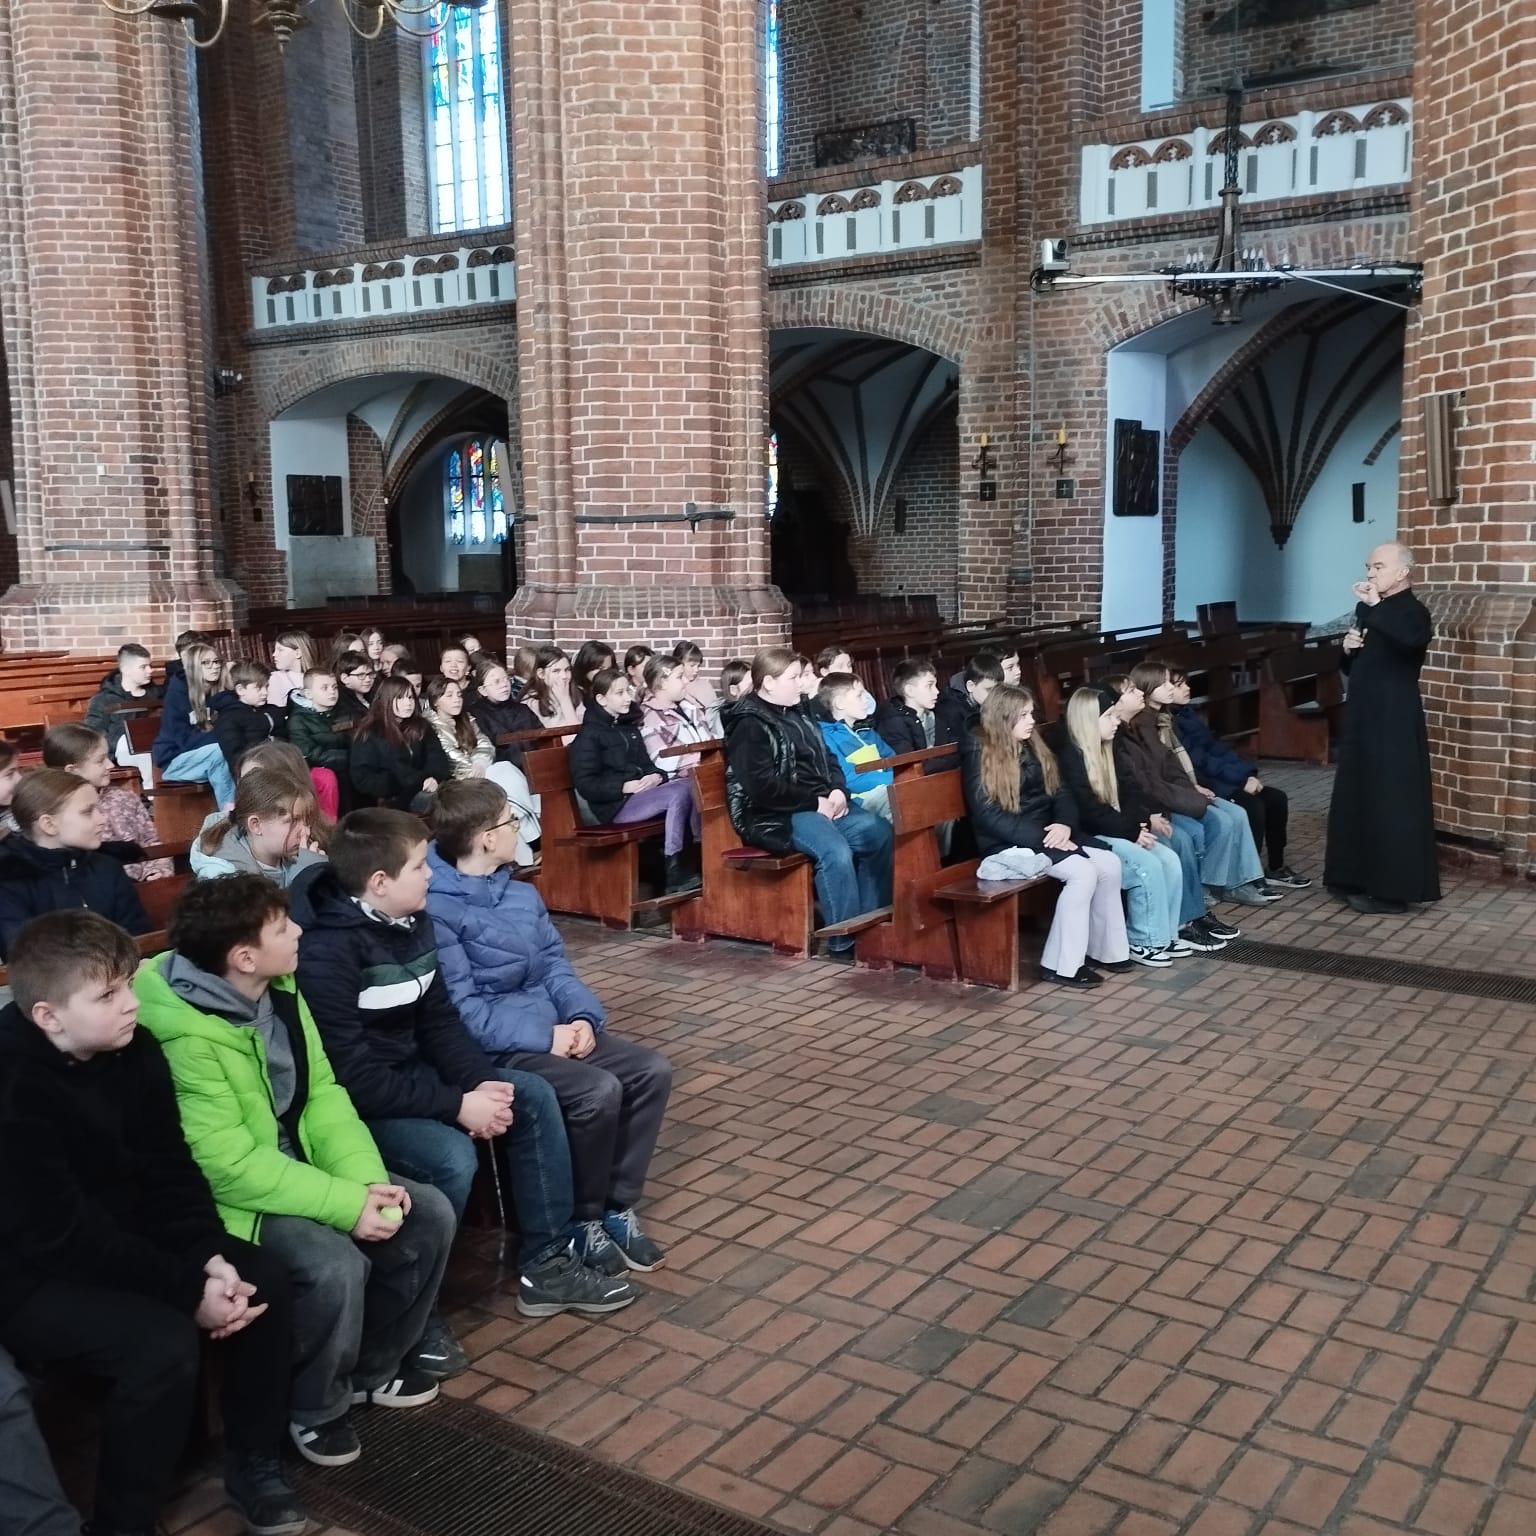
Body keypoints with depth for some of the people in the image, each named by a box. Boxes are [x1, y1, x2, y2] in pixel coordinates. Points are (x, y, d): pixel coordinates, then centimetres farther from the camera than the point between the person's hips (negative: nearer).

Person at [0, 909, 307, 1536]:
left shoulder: (134, 1050, -5)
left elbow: (170, 1172, -1)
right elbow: (61, 1235, -27)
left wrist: (210, 1257, -17)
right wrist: (189, 1289, -26)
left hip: (120, 1238, 7)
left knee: (266, 1280, -7)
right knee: (164, 1341, -29)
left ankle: (253, 1464, 11)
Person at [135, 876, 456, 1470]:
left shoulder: (280, 994, -1)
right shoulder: (184, 1035, -27)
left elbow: (324, 1096, 1)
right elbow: (228, 1165, -28)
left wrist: (368, 1179, -14)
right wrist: (347, 1204, -27)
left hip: (295, 1169, 8)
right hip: (228, 1199, -8)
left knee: (429, 1216, -3)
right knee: (334, 1265, -30)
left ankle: (375, 1366, 18)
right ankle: (314, 1409, -1)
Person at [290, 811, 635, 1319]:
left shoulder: (412, 921, 2)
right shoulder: (325, 953, -26)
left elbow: (439, 1019, 8)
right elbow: (353, 1077, -28)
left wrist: (483, 1082, -9)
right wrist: (457, 1104, -24)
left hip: (410, 1072, 9)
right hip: (349, 1103, -9)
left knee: (533, 1096, 3)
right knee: (451, 1157, -30)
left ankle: (548, 1264, 10)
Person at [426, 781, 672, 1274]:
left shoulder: (521, 893, 12)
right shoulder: (436, 910, -15)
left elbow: (555, 964, 12)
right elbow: (461, 1011, -19)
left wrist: (582, 1016, -7)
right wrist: (543, 1034, -21)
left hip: (554, 1026, 8)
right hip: (495, 1045, -8)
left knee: (651, 1070, -8)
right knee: (598, 1090, -28)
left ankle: (617, 1207, 3)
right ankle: (582, 1220, -5)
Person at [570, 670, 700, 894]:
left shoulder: (630, 728, 22)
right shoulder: (589, 735, -1)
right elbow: (585, 784, -9)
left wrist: (657, 776, 0)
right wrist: (625, 787, -19)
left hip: (643, 793, 7)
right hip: (616, 805, -7)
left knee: (686, 785, -21)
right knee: (680, 793, -28)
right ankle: (674, 874, -30)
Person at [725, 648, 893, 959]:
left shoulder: (798, 714, 18)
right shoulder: (749, 725, -9)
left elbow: (826, 760, 21)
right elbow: (763, 788, -19)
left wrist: (837, 791, -1)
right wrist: (815, 802, -16)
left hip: (822, 804, 9)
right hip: (778, 816, -9)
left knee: (880, 833, -11)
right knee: (836, 850, -32)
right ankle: (844, 939, -21)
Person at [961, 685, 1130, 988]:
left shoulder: (1033, 748, 11)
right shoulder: (979, 754, -12)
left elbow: (1060, 792, 9)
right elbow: (989, 817, -18)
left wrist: (1064, 824, -14)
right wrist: (1042, 838, -22)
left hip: (1046, 834, 8)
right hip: (1009, 844, -8)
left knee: (1109, 864, -10)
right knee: (1082, 872, -25)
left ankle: (1104, 950, 2)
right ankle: (1061, 965, -18)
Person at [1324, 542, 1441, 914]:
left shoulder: (1412, 611, -9)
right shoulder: (1367, 609, 13)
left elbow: (1411, 638, -35)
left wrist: (1375, 605, -33)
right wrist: (1348, 648, 0)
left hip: (1394, 721, -8)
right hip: (1362, 716, 8)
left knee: (1392, 803, -5)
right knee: (1355, 797, 11)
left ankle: (1392, 889, 1)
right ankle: (1357, 879, 21)